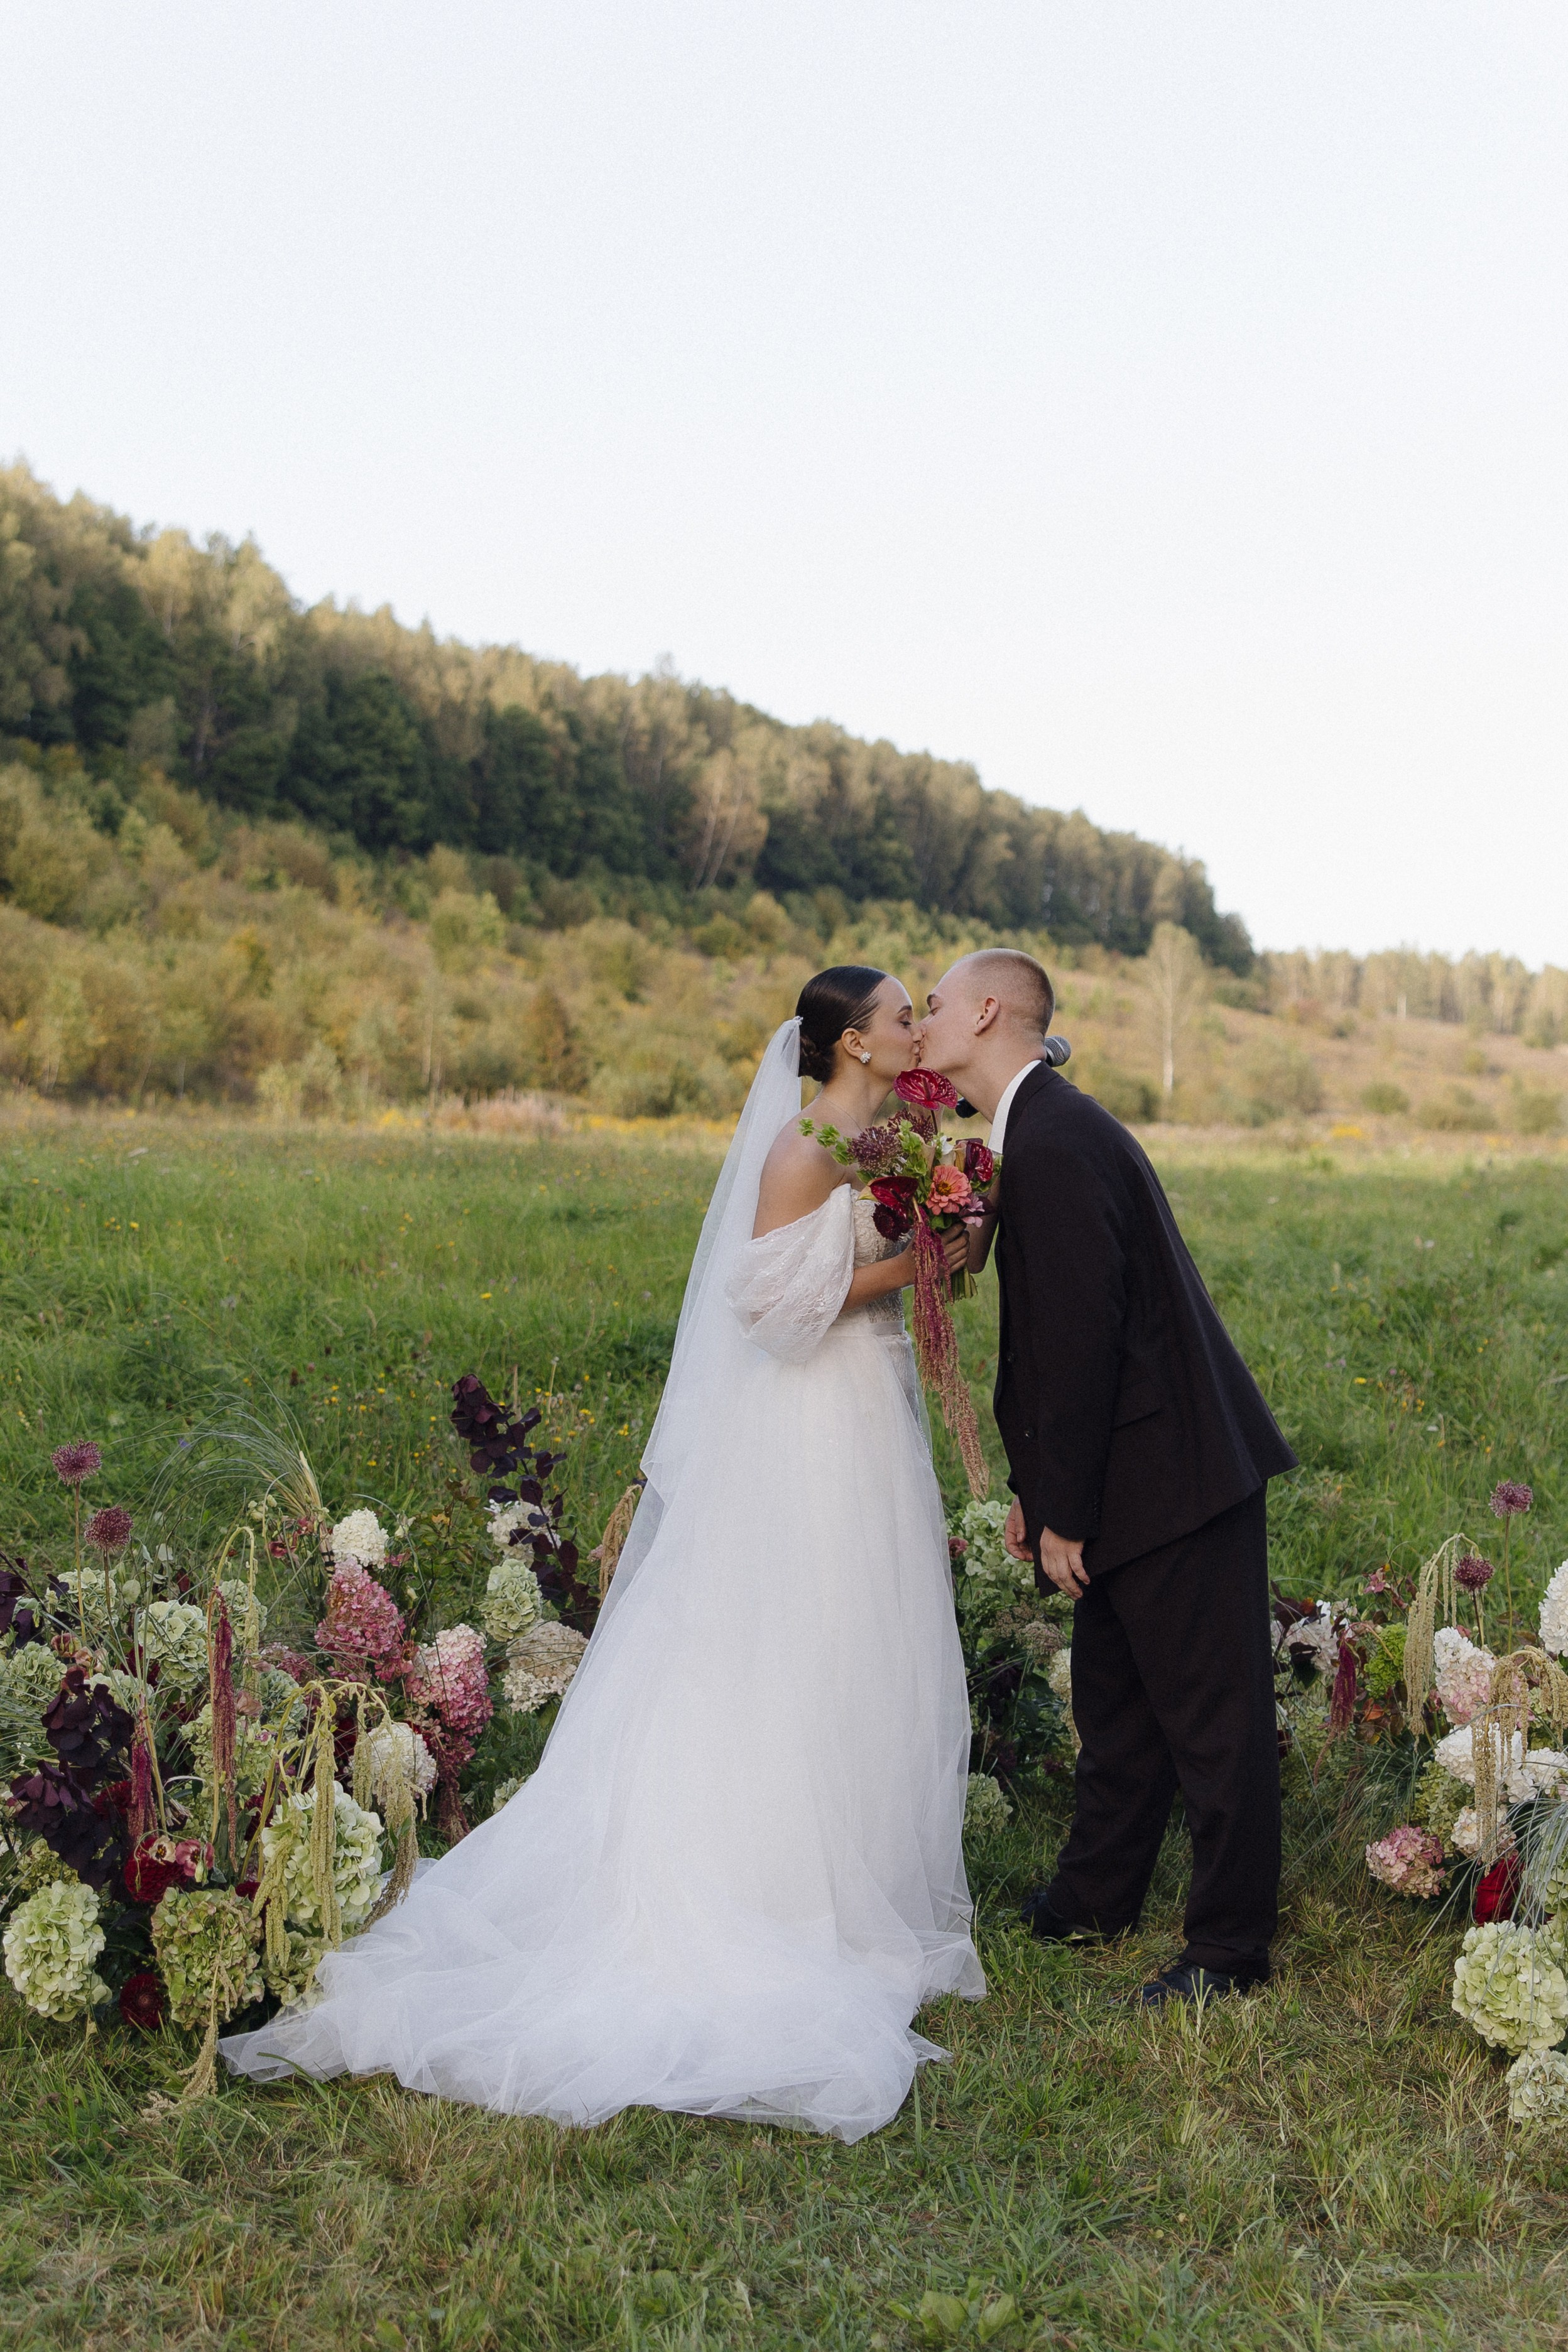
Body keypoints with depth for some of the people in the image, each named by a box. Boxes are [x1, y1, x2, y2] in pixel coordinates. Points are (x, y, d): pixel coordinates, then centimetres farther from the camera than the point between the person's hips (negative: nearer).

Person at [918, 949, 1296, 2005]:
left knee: (1211, 1717, 3)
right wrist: (1033, 1487, 15)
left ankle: (1231, 1947, 16)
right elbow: (1044, 1335, 15)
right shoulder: (1035, 1130, 12)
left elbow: (1083, 1339, -23)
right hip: (1141, 1477, 10)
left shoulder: (1054, 1143, -20)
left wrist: (1063, 1512, -16)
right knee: (1115, 1703, 21)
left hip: (1176, 1473, -10)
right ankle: (1093, 1903, 35)